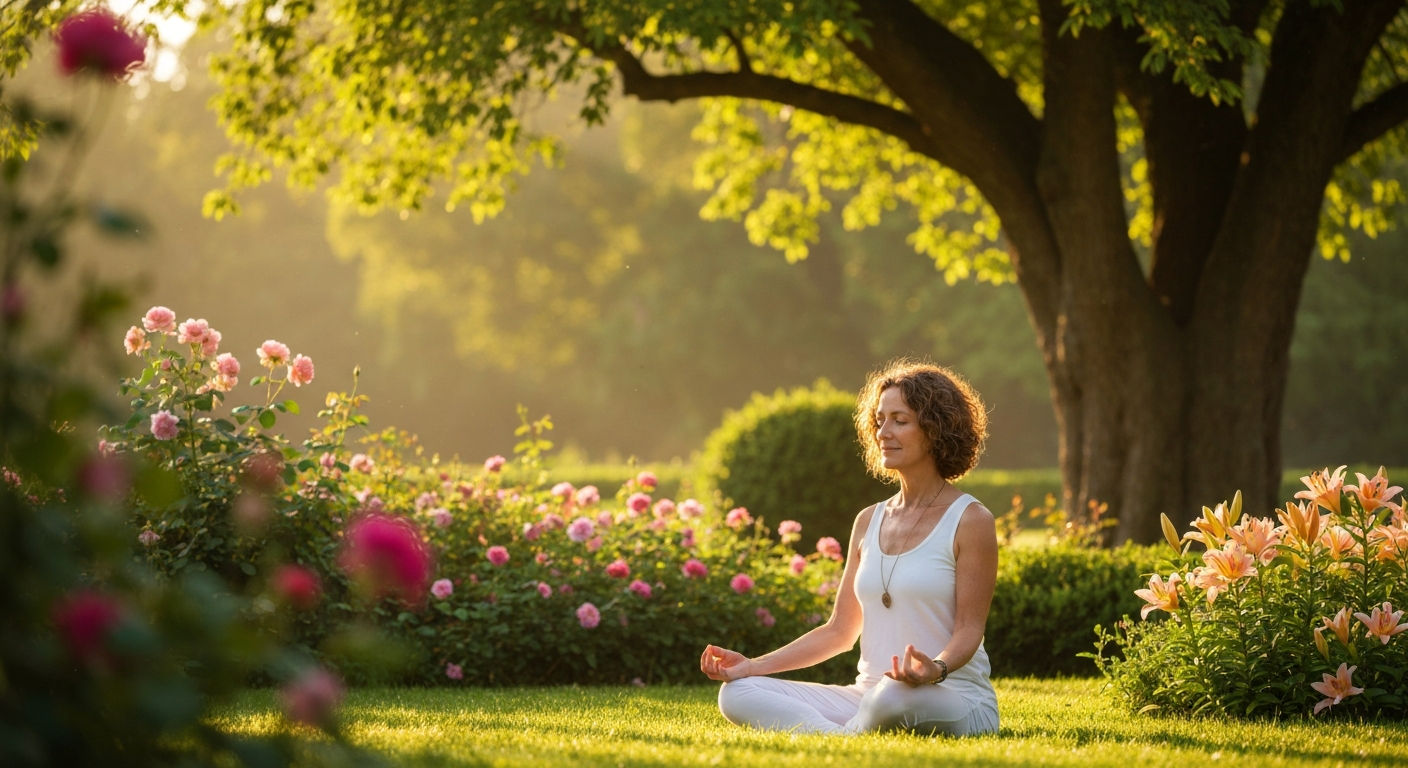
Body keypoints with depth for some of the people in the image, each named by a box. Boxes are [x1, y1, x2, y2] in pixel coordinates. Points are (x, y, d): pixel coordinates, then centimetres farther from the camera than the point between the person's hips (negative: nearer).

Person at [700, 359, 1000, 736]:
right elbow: (839, 631, 16)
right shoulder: (869, 522, 15)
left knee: (895, 695, -44)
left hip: (955, 704, -7)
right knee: (737, 693, -13)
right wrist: (752, 665, 6)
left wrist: (937, 669, -31)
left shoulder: (970, 521, -4)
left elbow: (969, 628, -8)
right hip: (868, 700, 7)